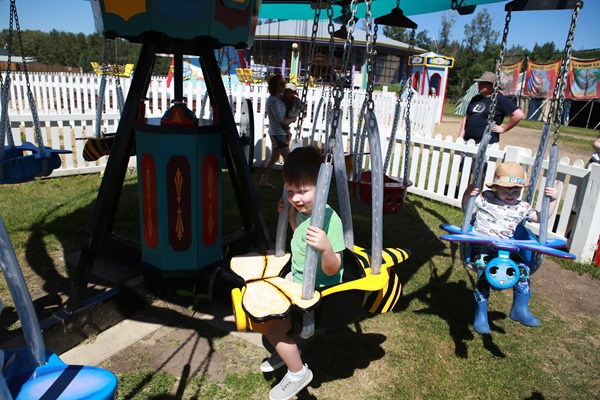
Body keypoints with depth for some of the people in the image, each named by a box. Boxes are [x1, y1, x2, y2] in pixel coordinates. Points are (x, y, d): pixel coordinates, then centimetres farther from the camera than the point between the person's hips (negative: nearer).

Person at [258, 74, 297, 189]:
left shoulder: (281, 97, 5)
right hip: (278, 134, -9)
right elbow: (281, 120, -22)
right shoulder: (273, 100, -20)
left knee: (274, 158, 15)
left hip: (277, 133, 9)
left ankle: (263, 181, 23)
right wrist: (292, 119, -6)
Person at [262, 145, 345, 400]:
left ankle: (298, 373, 13)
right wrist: (290, 214, 3)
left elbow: (332, 270, -30)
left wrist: (326, 247, -49)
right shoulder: (303, 210, -5)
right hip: (298, 279, 9)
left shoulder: (329, 219, -30)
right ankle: (285, 352, 38)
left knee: (271, 323, -12)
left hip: (318, 289, -9)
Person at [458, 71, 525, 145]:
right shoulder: (475, 99, 16)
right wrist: (460, 138, 12)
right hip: (468, 141, 7)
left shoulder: (500, 99, -4)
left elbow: (519, 114, -10)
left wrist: (503, 129, -7)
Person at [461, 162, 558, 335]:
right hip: (481, 245, -4)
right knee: (485, 272, -26)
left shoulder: (522, 207, 15)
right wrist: (467, 196, -11)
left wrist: (552, 200, 5)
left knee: (523, 269, -16)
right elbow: (468, 211, 7)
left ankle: (520, 309, 4)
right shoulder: (485, 198, 7)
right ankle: (481, 315, -14)